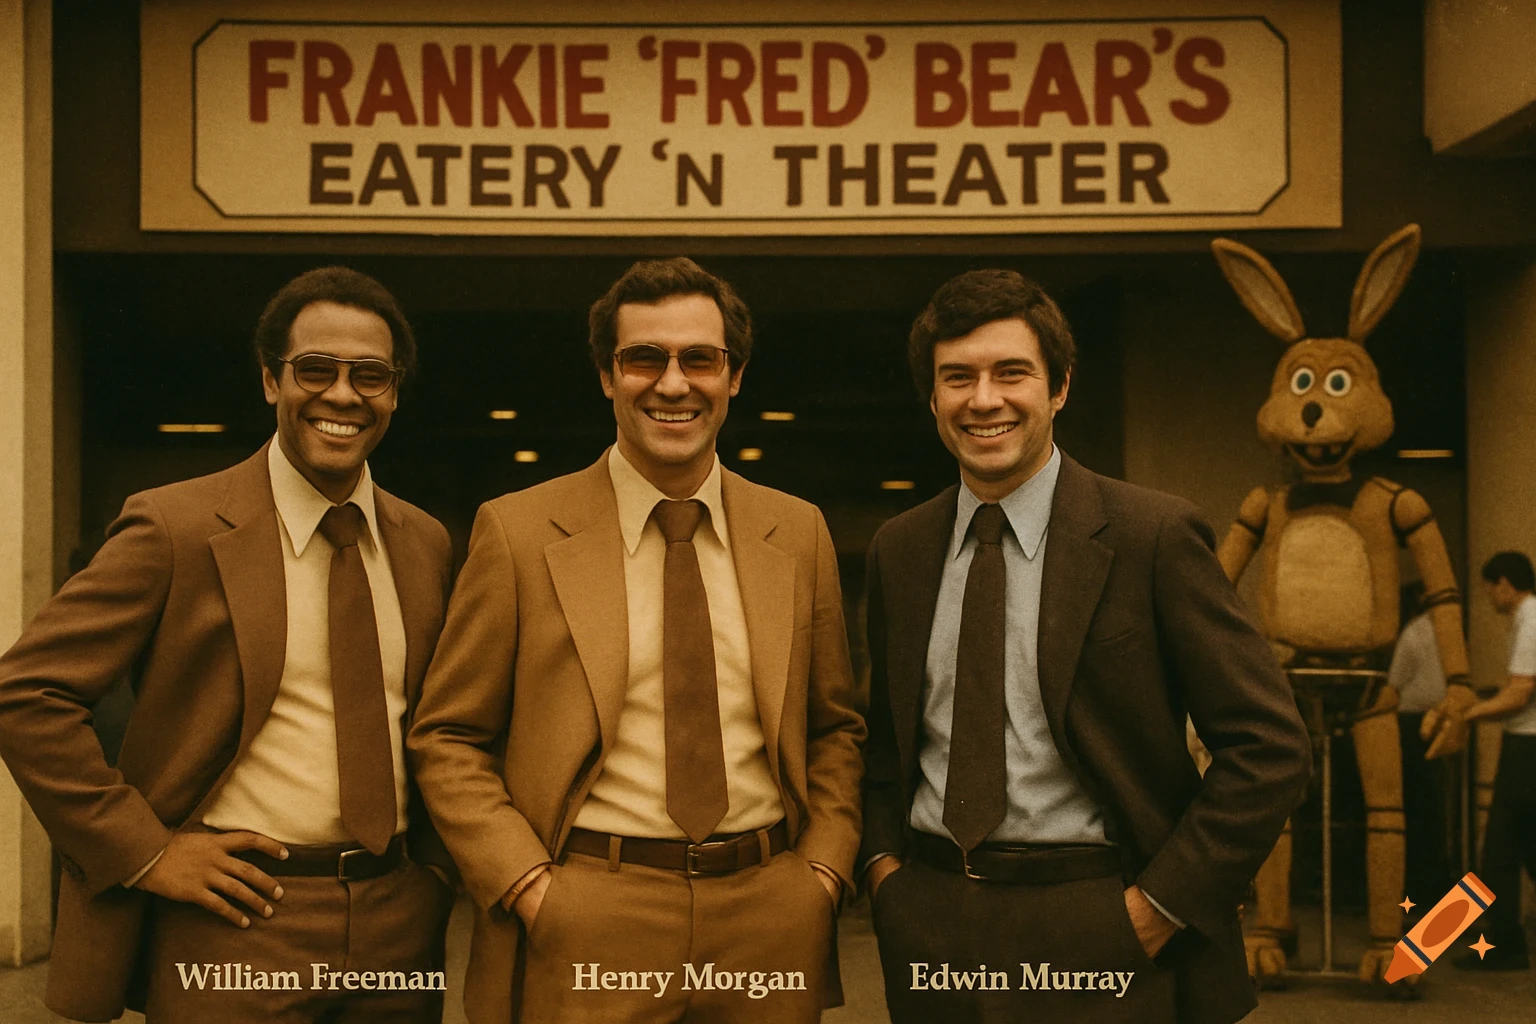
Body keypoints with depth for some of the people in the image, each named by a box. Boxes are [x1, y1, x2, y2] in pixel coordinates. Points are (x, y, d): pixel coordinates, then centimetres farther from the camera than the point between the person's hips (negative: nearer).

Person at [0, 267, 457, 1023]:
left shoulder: (426, 543, 7)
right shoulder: (176, 529, -9)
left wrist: (437, 862, 8)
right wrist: (144, 851, -12)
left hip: (400, 924, 5)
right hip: (238, 925, -4)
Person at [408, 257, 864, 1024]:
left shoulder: (799, 533, 6)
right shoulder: (517, 531, -3)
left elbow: (833, 728, 13)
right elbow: (446, 739, -1)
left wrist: (824, 868, 0)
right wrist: (527, 885, -10)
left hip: (769, 917, 3)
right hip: (585, 933, -2)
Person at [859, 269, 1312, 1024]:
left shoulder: (1154, 536, -9)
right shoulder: (898, 550, 5)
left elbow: (1271, 748, -9)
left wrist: (1159, 906, -12)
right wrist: (883, 861, 2)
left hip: (1094, 939, -4)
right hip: (932, 935, 4)